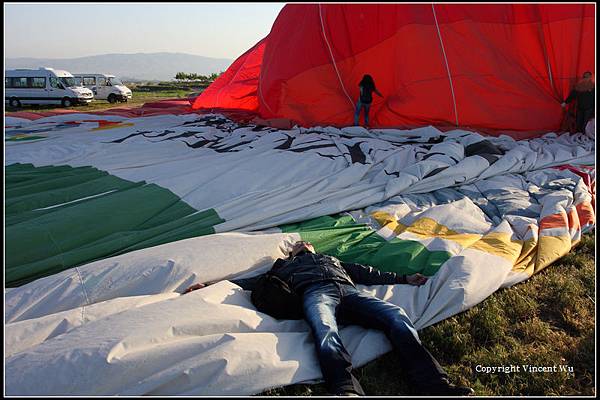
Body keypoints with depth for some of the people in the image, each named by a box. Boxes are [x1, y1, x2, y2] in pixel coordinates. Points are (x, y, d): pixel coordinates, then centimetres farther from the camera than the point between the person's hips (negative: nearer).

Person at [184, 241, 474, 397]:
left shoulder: (333, 259, 45)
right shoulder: (285, 266, 39)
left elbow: (367, 273, 36)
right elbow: (256, 282, 27)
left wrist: (404, 279, 26)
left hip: (349, 291, 3)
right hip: (314, 292, -3)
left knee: (397, 317, -27)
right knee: (325, 331, -40)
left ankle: (435, 387, -41)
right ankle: (348, 391, -62)